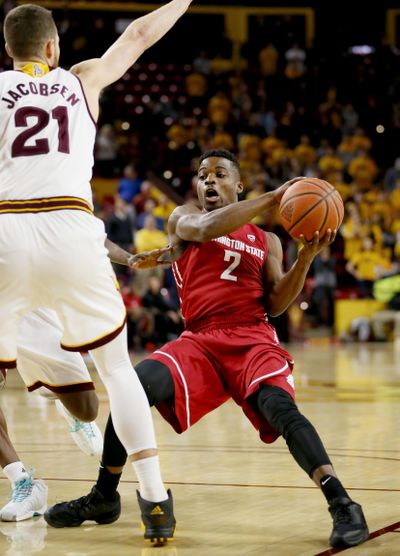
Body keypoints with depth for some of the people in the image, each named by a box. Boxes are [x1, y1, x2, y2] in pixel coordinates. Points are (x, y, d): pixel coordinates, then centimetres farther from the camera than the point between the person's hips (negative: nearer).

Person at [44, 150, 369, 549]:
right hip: (198, 342, 0)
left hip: (253, 340, 0)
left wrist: (306, 257, -7)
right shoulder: (184, 218, 13)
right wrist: (272, 199, -18)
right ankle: (103, 497, -2)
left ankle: (342, 505, -36)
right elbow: (205, 228, -12)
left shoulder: (266, 240, 19)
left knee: (280, 407, -31)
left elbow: (275, 304, 8)